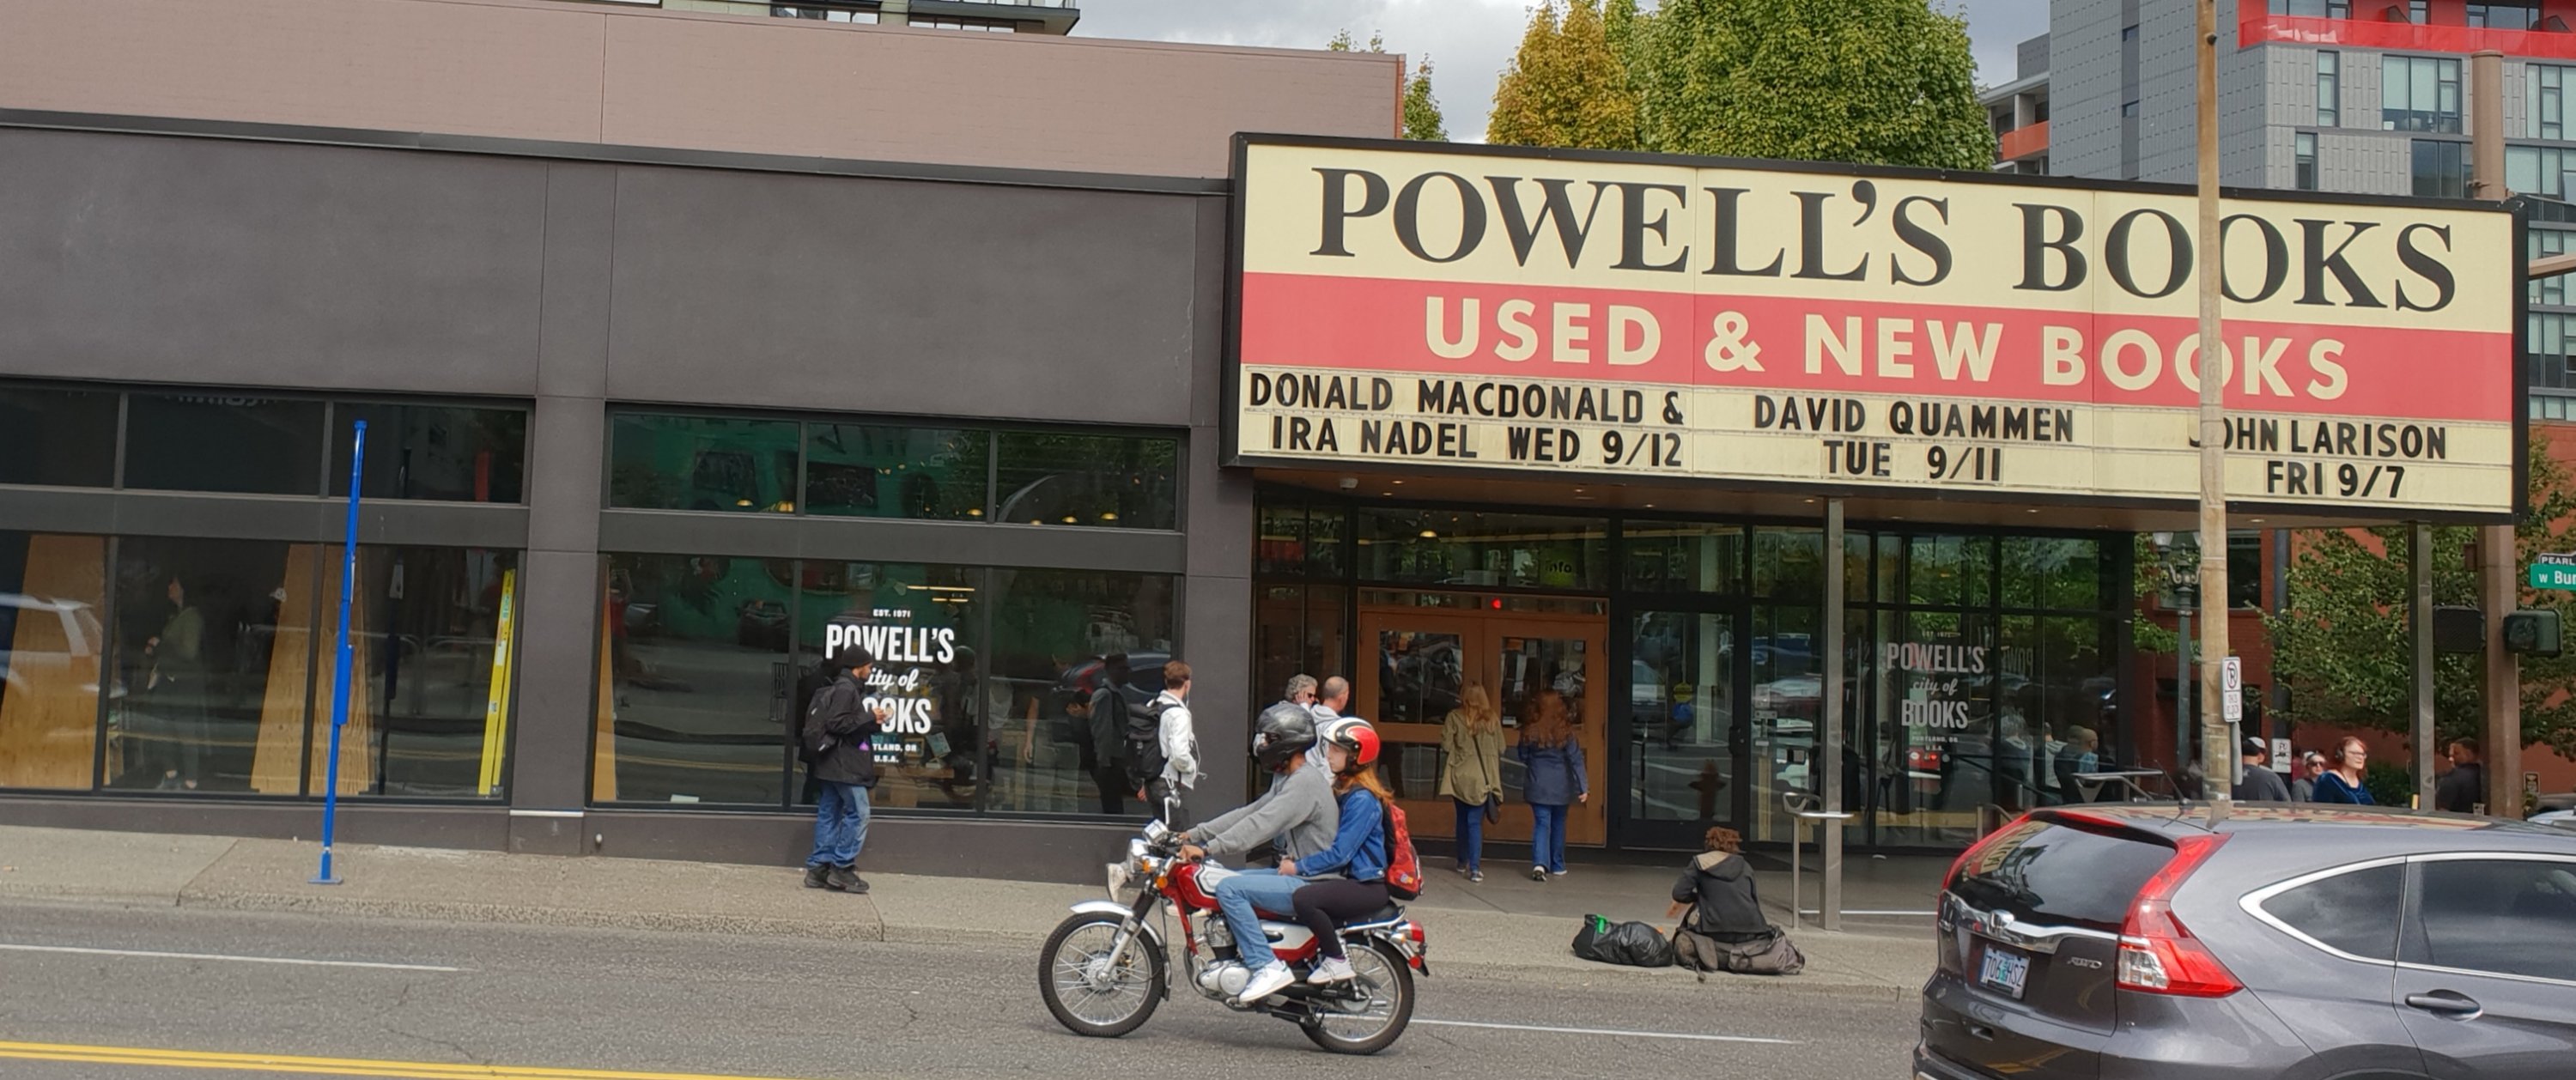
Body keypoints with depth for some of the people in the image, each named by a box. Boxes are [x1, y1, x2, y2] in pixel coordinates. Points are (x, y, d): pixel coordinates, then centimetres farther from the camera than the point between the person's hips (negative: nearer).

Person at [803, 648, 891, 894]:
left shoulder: (845, 688, 19)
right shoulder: (846, 689, -12)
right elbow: (837, 723, -22)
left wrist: (873, 721, 15)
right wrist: (869, 718, -15)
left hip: (830, 764, 11)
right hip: (844, 765, -11)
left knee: (828, 814, 10)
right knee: (858, 813, -7)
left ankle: (818, 868, 11)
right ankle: (842, 868, -6)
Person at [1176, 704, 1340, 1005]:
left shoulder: (1305, 782, -17)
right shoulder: (1289, 781, 17)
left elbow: (1261, 824, -26)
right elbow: (1248, 813, 15)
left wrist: (1207, 849, -29)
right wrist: (1194, 835, 8)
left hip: (1311, 882, -11)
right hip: (1296, 875, 11)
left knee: (1229, 889, -20)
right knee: (1229, 882, 14)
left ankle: (1268, 967, -20)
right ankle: (1246, 953, 15)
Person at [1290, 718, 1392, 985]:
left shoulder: (1362, 799, -19)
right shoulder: (1343, 789, 13)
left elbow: (1340, 853, -23)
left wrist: (1298, 868, -18)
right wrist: (1292, 858, 7)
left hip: (1367, 886, -11)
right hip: (1350, 877, 11)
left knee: (1303, 900, -30)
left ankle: (1337, 962, -16)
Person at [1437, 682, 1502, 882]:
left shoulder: (1454, 717, -6)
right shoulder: (1492, 719, -1)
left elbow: (1446, 746, -7)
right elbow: (1500, 749, 4)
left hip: (1460, 776, 0)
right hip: (1483, 778, 0)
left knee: (1463, 819, 17)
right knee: (1475, 821, -1)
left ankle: (1463, 862, 28)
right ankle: (1474, 867, -11)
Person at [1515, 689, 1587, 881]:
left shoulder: (1530, 732, -7)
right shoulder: (1566, 731, -8)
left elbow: (1522, 756, 4)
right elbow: (1576, 759, -9)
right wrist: (1583, 786, -8)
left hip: (1538, 785, -1)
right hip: (1561, 786, 1)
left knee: (1541, 823, 1)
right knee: (1558, 824, 16)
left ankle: (1539, 863, -19)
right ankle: (1557, 865, 26)